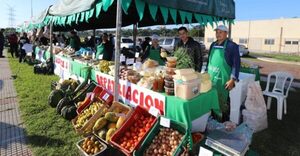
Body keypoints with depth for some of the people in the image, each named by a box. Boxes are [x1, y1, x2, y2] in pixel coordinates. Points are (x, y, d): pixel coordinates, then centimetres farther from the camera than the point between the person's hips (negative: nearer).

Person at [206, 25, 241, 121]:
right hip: (210, 78, 6)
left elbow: (236, 63, -11)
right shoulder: (213, 45, 11)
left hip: (222, 80, -6)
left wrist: (232, 80, -16)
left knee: (222, 102, 2)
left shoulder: (232, 46, -8)